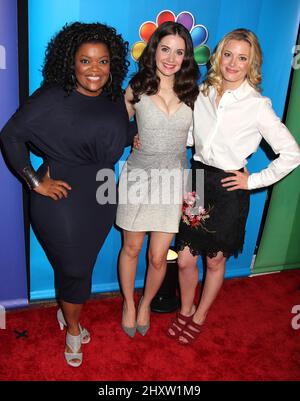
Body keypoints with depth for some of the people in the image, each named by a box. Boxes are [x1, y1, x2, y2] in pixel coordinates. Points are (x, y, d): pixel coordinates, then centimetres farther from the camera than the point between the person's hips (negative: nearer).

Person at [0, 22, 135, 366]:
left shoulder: (114, 98, 3)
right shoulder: (53, 97, -15)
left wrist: (136, 136, 2)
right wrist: (35, 182, -14)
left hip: (100, 197, 6)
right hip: (62, 198, -5)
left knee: (82, 263, 20)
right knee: (73, 267, 9)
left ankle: (66, 309, 50)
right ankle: (73, 327, 38)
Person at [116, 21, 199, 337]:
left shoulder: (192, 93, 1)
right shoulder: (136, 89, -3)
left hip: (172, 180, 1)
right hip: (139, 177, -1)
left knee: (158, 257, 6)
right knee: (131, 249, 12)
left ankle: (146, 303, 35)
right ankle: (128, 302, 38)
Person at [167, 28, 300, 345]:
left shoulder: (257, 105, -10)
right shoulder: (202, 93, 2)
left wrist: (254, 180, -9)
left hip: (229, 189, -3)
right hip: (197, 179, 4)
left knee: (215, 261, 13)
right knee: (185, 260, 8)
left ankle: (200, 317, 38)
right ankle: (185, 311, 37)